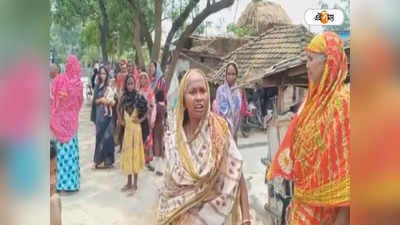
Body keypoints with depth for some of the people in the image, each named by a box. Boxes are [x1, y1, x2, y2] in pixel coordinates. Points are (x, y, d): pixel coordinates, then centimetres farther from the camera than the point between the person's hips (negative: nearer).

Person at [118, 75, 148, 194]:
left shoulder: (138, 97, -10)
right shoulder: (123, 97, 5)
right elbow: (120, 110, 19)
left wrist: (140, 120, -11)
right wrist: (121, 120, 7)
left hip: (135, 128, -5)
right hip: (127, 128, 5)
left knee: (135, 152, 0)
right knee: (127, 153, 9)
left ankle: (135, 183, 8)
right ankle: (129, 182, 20)